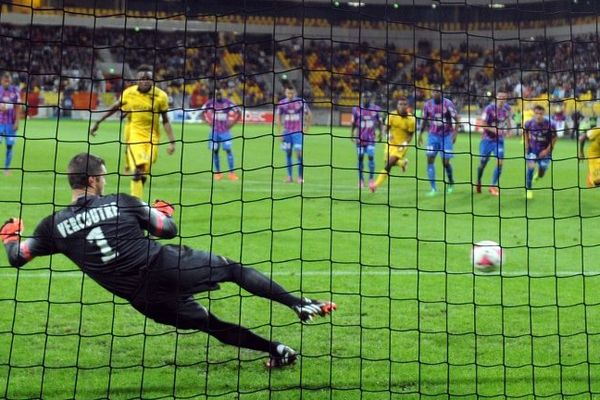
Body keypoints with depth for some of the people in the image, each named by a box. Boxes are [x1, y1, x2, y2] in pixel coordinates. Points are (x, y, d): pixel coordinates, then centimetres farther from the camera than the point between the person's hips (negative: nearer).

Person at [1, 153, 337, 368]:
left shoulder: (54, 225, 3)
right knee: (234, 269, 16)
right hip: (168, 267, -2)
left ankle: (276, 351, 18)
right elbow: (170, 229, 4)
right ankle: (300, 304, 11)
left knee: (209, 323, 18)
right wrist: (164, 211, 26)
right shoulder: (121, 202, -1)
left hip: (146, 298, 3)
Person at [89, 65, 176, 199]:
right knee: (138, 169, -22)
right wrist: (98, 122, 17)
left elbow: (165, 121, 1)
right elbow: (115, 107, 12)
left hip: (152, 137, 1)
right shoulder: (129, 93, -3)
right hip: (134, 134, -1)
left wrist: (172, 141, -5)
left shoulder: (161, 96, -6)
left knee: (145, 173, 3)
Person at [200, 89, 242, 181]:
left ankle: (232, 173, -7)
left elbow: (239, 113, 1)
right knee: (215, 151, 1)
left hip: (225, 130, -2)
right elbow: (202, 113, 13)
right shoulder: (210, 103, -1)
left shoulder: (227, 102, -6)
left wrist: (231, 123, -3)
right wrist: (210, 122, 4)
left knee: (228, 150, -10)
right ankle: (217, 173, 10)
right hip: (214, 131, 2)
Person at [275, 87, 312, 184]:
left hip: (298, 132, -2)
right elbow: (278, 118, 6)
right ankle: (289, 176, 14)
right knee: (288, 154, 5)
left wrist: (306, 129, 2)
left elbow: (309, 115, 4)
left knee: (299, 153, -10)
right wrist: (279, 133, 1)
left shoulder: (301, 102, -6)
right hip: (287, 132, 2)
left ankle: (300, 177, -4)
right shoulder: (282, 103, 0)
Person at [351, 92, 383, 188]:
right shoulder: (356, 109, -1)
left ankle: (371, 178, -1)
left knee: (371, 157, -11)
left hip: (371, 138, 0)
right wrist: (352, 133, 1)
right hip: (360, 138, 0)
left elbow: (379, 122, 11)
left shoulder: (376, 109, 0)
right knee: (360, 158, 2)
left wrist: (380, 132, 5)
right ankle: (361, 179, 14)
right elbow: (353, 123, 8)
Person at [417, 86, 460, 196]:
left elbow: (457, 119, -6)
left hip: (446, 136, -3)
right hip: (433, 136, 3)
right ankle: (433, 188, -4)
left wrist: (455, 133, -13)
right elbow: (425, 120, 13)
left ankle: (451, 183, 23)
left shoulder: (447, 103, -12)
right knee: (430, 159, -9)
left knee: (445, 162, -5)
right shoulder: (427, 104, -1)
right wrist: (420, 134, 12)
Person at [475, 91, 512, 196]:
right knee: (483, 163, 7)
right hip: (487, 139, -3)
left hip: (499, 140, 3)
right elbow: (484, 125, -16)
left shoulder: (507, 108, -4)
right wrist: (494, 130, -29)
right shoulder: (489, 109, -18)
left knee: (500, 162, -14)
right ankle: (478, 183, 33)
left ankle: (493, 186, -5)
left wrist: (508, 128, 1)